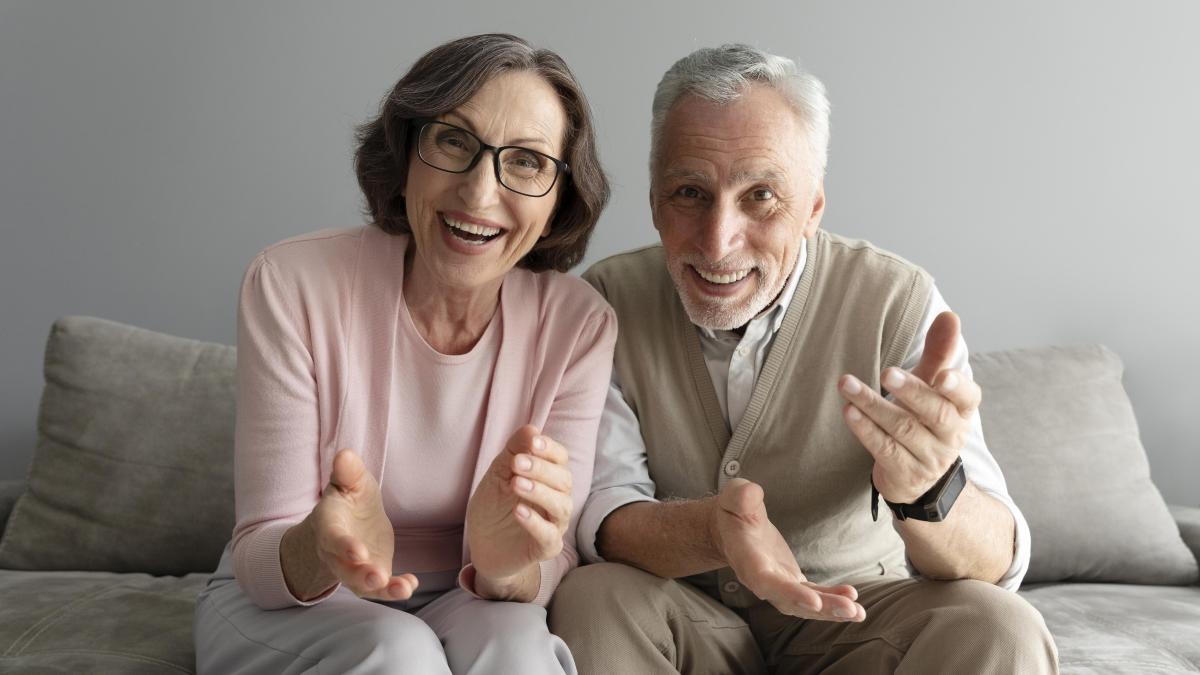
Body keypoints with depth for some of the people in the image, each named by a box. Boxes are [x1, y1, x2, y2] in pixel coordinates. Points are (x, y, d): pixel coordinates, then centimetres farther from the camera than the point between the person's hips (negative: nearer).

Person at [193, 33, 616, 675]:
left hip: (465, 605, 2)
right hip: (280, 605, -1)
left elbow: (556, 560, -13)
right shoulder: (292, 285, -18)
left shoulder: (580, 325, -12)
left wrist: (506, 567, -38)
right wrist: (314, 552, -42)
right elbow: (260, 556, -17)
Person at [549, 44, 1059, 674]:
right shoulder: (609, 302, -10)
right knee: (589, 600, -30)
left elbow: (997, 563, -20)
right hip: (685, 614, 0)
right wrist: (711, 530, -39)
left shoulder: (896, 303, -15)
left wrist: (929, 491, -45)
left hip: (856, 614, 0)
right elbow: (601, 514, -16)